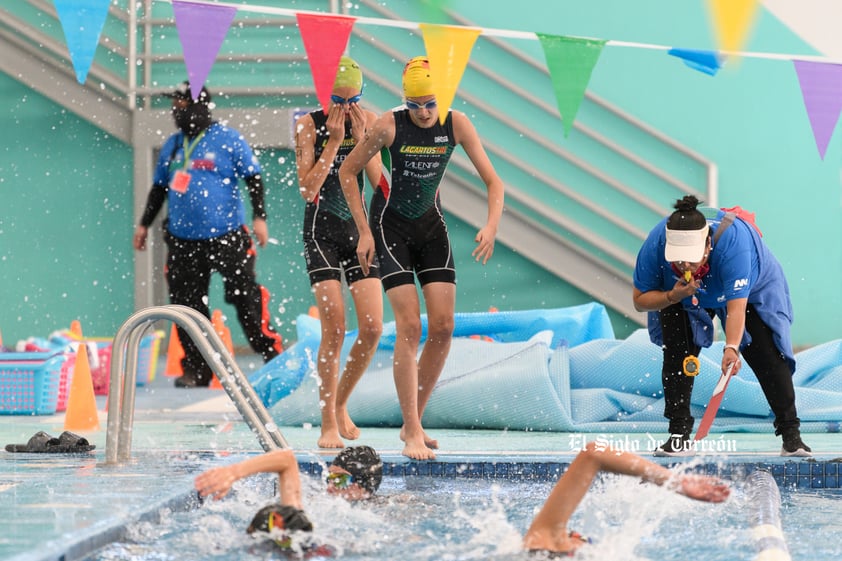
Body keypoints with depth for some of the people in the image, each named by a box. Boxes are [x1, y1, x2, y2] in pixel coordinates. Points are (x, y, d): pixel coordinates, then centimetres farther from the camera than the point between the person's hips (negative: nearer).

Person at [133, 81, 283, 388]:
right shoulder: (173, 145, 14)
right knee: (187, 304, 5)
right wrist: (144, 224, 22)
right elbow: (159, 187, 23)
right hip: (183, 241, 5)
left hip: (227, 237, -5)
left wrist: (259, 216, -10)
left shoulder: (228, 139, -2)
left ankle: (273, 357, 7)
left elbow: (253, 178, -2)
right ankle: (196, 368, 13)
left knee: (246, 298, -4)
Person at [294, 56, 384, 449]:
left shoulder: (369, 122, 2)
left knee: (372, 328, -4)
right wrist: (333, 141, -16)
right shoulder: (309, 126, -6)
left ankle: (340, 404, 18)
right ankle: (328, 424, -4)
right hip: (322, 231, -4)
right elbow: (308, 189, -14)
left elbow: (380, 182, -4)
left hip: (359, 228, 4)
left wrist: (361, 140, -13)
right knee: (334, 328, -12)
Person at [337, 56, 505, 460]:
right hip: (391, 226, -4)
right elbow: (347, 172, -7)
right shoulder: (388, 126, -19)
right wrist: (364, 232, -11)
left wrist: (492, 225, -25)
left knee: (443, 327, -3)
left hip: (431, 224, 4)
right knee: (410, 327, -14)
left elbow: (492, 180, -8)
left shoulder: (456, 125, -11)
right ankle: (412, 434, -13)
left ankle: (414, 421, 13)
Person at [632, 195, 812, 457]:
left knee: (768, 356, -11)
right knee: (676, 354, -15)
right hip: (681, 297, 2)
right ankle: (679, 435, -7)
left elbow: (736, 307, -49)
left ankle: (791, 434, 0)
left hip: (752, 290, -2)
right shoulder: (655, 244, -35)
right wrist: (672, 296, -40)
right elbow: (640, 300, -21)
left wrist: (731, 348, -64)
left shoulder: (732, 240, -45)